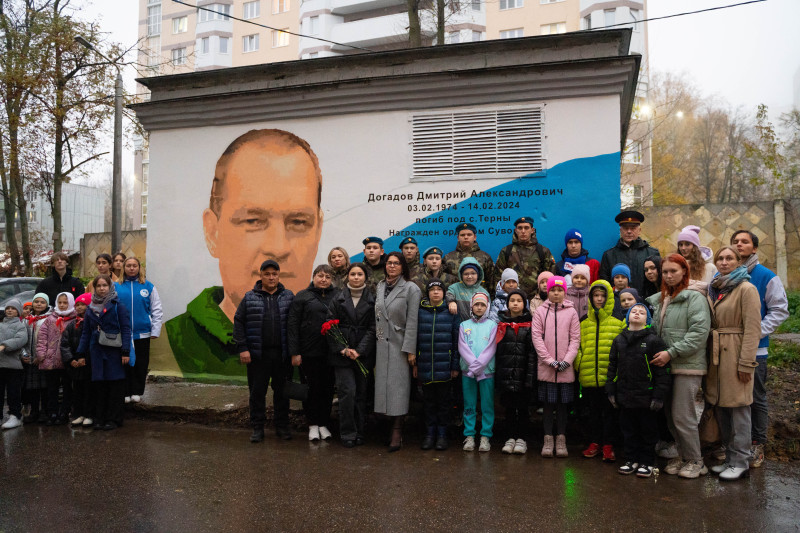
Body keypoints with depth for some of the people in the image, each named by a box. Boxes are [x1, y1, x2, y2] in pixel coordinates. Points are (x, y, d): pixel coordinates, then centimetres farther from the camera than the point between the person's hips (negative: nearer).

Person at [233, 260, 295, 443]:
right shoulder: (250, 298, 4)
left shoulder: (289, 297, 5)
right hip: (258, 354, 0)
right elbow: (239, 322, 3)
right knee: (257, 392, 7)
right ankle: (257, 428, 19)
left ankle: (282, 426, 22)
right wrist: (242, 348, -5)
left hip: (282, 354, 1)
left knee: (282, 392, 9)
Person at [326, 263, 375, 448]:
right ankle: (347, 434, 4)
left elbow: (373, 328, 0)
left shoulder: (372, 299, 5)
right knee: (347, 391, -9)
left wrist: (359, 350, -10)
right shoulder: (338, 298, 6)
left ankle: (359, 433, 16)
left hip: (364, 354, 1)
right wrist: (343, 349, -9)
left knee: (361, 393, 4)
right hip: (342, 354, -1)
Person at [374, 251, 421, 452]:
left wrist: (410, 349, -13)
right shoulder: (380, 287, 13)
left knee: (398, 386, -5)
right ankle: (394, 427, 11)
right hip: (382, 345, 5)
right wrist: (375, 343, 9)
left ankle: (397, 432, -1)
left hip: (399, 345, -5)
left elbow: (412, 321, -8)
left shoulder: (411, 289, -4)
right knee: (384, 384, 3)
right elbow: (376, 317, 14)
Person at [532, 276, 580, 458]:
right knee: (548, 404, 5)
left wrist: (567, 361, -10)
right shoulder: (540, 311, 3)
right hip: (546, 367, -1)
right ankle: (548, 440, 13)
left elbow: (575, 338, 2)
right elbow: (536, 337, -3)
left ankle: (561, 440, 17)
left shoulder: (571, 312, 5)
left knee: (562, 404, 7)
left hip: (565, 368, 1)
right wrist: (550, 361, -11)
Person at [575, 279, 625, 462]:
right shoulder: (584, 324, 9)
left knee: (609, 412, 5)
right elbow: (578, 347, 8)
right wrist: (579, 365, -6)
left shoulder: (618, 324, 2)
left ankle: (608, 446, 14)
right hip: (589, 377, 3)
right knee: (592, 411, 12)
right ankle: (595, 443, 24)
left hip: (609, 377, -2)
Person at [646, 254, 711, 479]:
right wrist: (656, 354, 9)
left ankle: (695, 461, 10)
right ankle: (682, 455, 24)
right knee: (670, 415, 10)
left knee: (682, 415, -6)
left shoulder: (694, 298, -6)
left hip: (687, 367, -7)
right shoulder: (657, 300, 15)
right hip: (664, 365, 7)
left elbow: (699, 332, -15)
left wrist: (671, 352, -17)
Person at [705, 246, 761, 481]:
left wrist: (746, 363, -16)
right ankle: (729, 458, 23)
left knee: (738, 408, -1)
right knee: (721, 408, 11)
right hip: (716, 355, 7)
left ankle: (740, 462, 9)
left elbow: (752, 329, -12)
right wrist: (710, 356, 9)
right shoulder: (714, 289, 14)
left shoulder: (746, 289, -7)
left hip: (735, 354, -7)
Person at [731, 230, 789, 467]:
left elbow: (779, 310, -5)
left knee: (757, 398, 8)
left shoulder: (766, 277, -4)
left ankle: (757, 445, 20)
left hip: (754, 348, -3)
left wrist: (757, 332, -15)